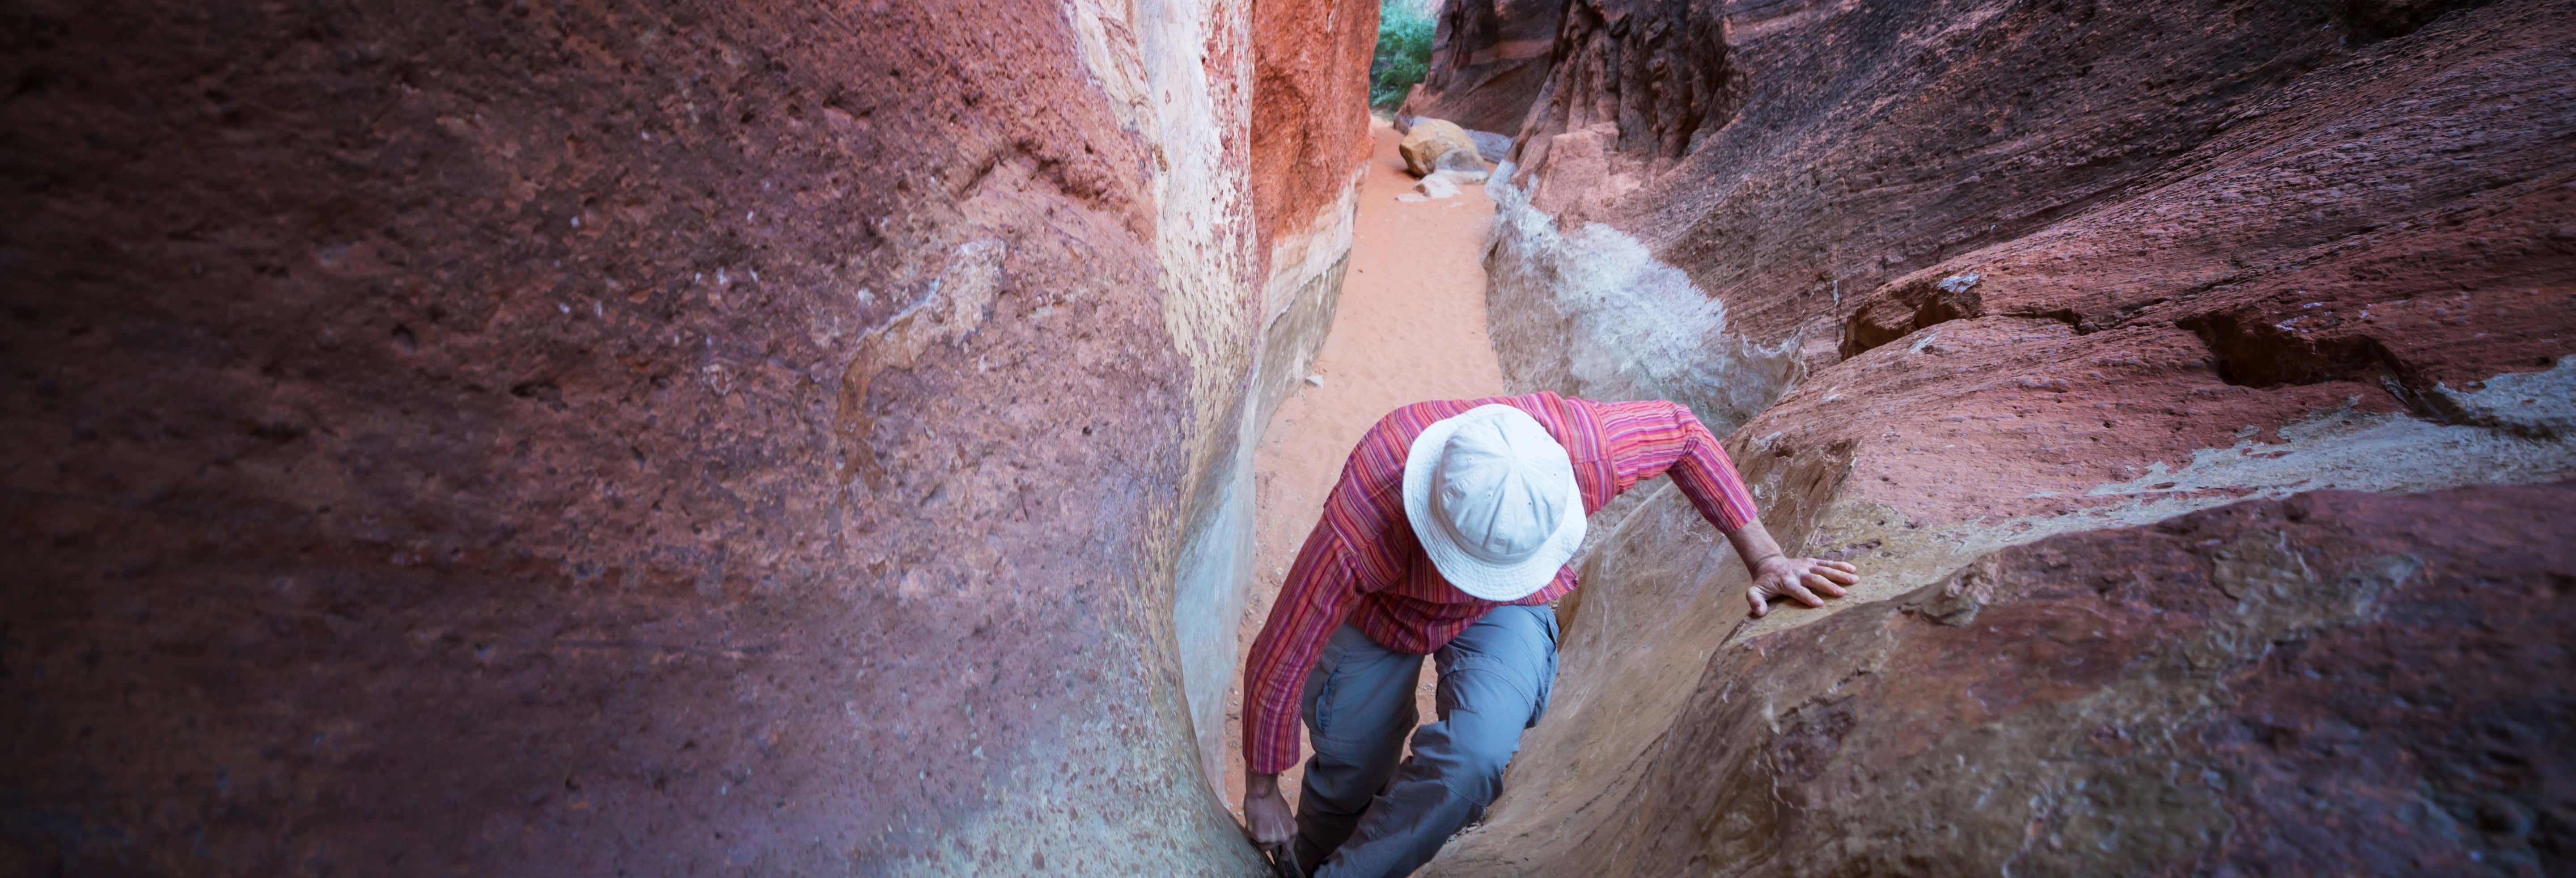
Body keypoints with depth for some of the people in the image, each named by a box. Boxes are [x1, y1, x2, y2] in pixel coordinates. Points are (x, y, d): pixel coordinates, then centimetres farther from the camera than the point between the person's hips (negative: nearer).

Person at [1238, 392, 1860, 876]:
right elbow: (1278, 661, -26)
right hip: (1382, 609, -1)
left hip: (1505, 613, 2)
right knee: (1348, 776, 5)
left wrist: (1763, 559, -12)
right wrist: (1260, 790, -10)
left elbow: (1683, 432, -11)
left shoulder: (1575, 449, -36)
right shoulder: (1361, 530, -42)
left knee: (1476, 757, -25)